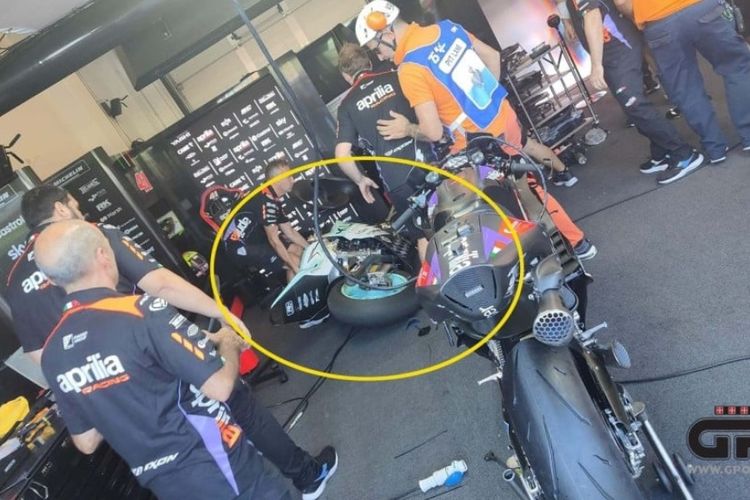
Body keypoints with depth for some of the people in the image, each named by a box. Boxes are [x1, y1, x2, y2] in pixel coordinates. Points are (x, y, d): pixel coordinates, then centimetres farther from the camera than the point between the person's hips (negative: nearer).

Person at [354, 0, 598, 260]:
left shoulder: (410, 69, -24)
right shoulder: (446, 27, -1)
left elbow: (433, 132, -26)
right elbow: (493, 56, 11)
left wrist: (407, 129, -7)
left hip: (480, 141, -8)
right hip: (504, 112, 8)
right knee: (525, 144, 39)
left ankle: (577, 241, 30)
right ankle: (563, 172, 69)